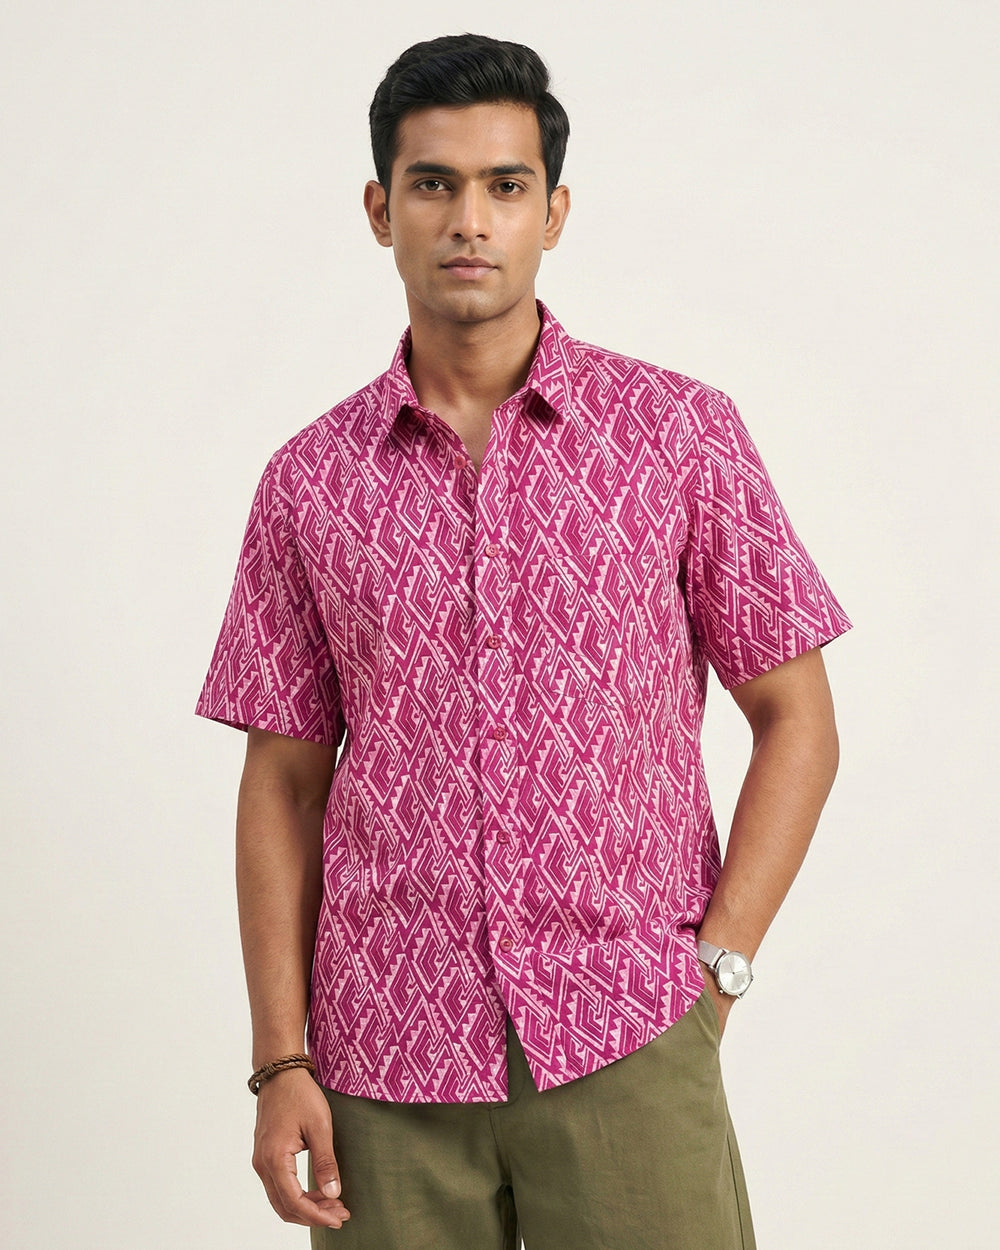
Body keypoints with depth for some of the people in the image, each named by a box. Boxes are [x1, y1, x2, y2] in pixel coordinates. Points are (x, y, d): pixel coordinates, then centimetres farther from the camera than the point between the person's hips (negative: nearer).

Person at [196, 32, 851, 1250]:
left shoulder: (682, 432, 0)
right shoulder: (310, 480, 5)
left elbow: (796, 720, 4)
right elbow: (282, 783, 7)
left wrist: (715, 966, -6)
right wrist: (279, 1065, 2)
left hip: (625, 1053, -1)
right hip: (389, 1068, 2)